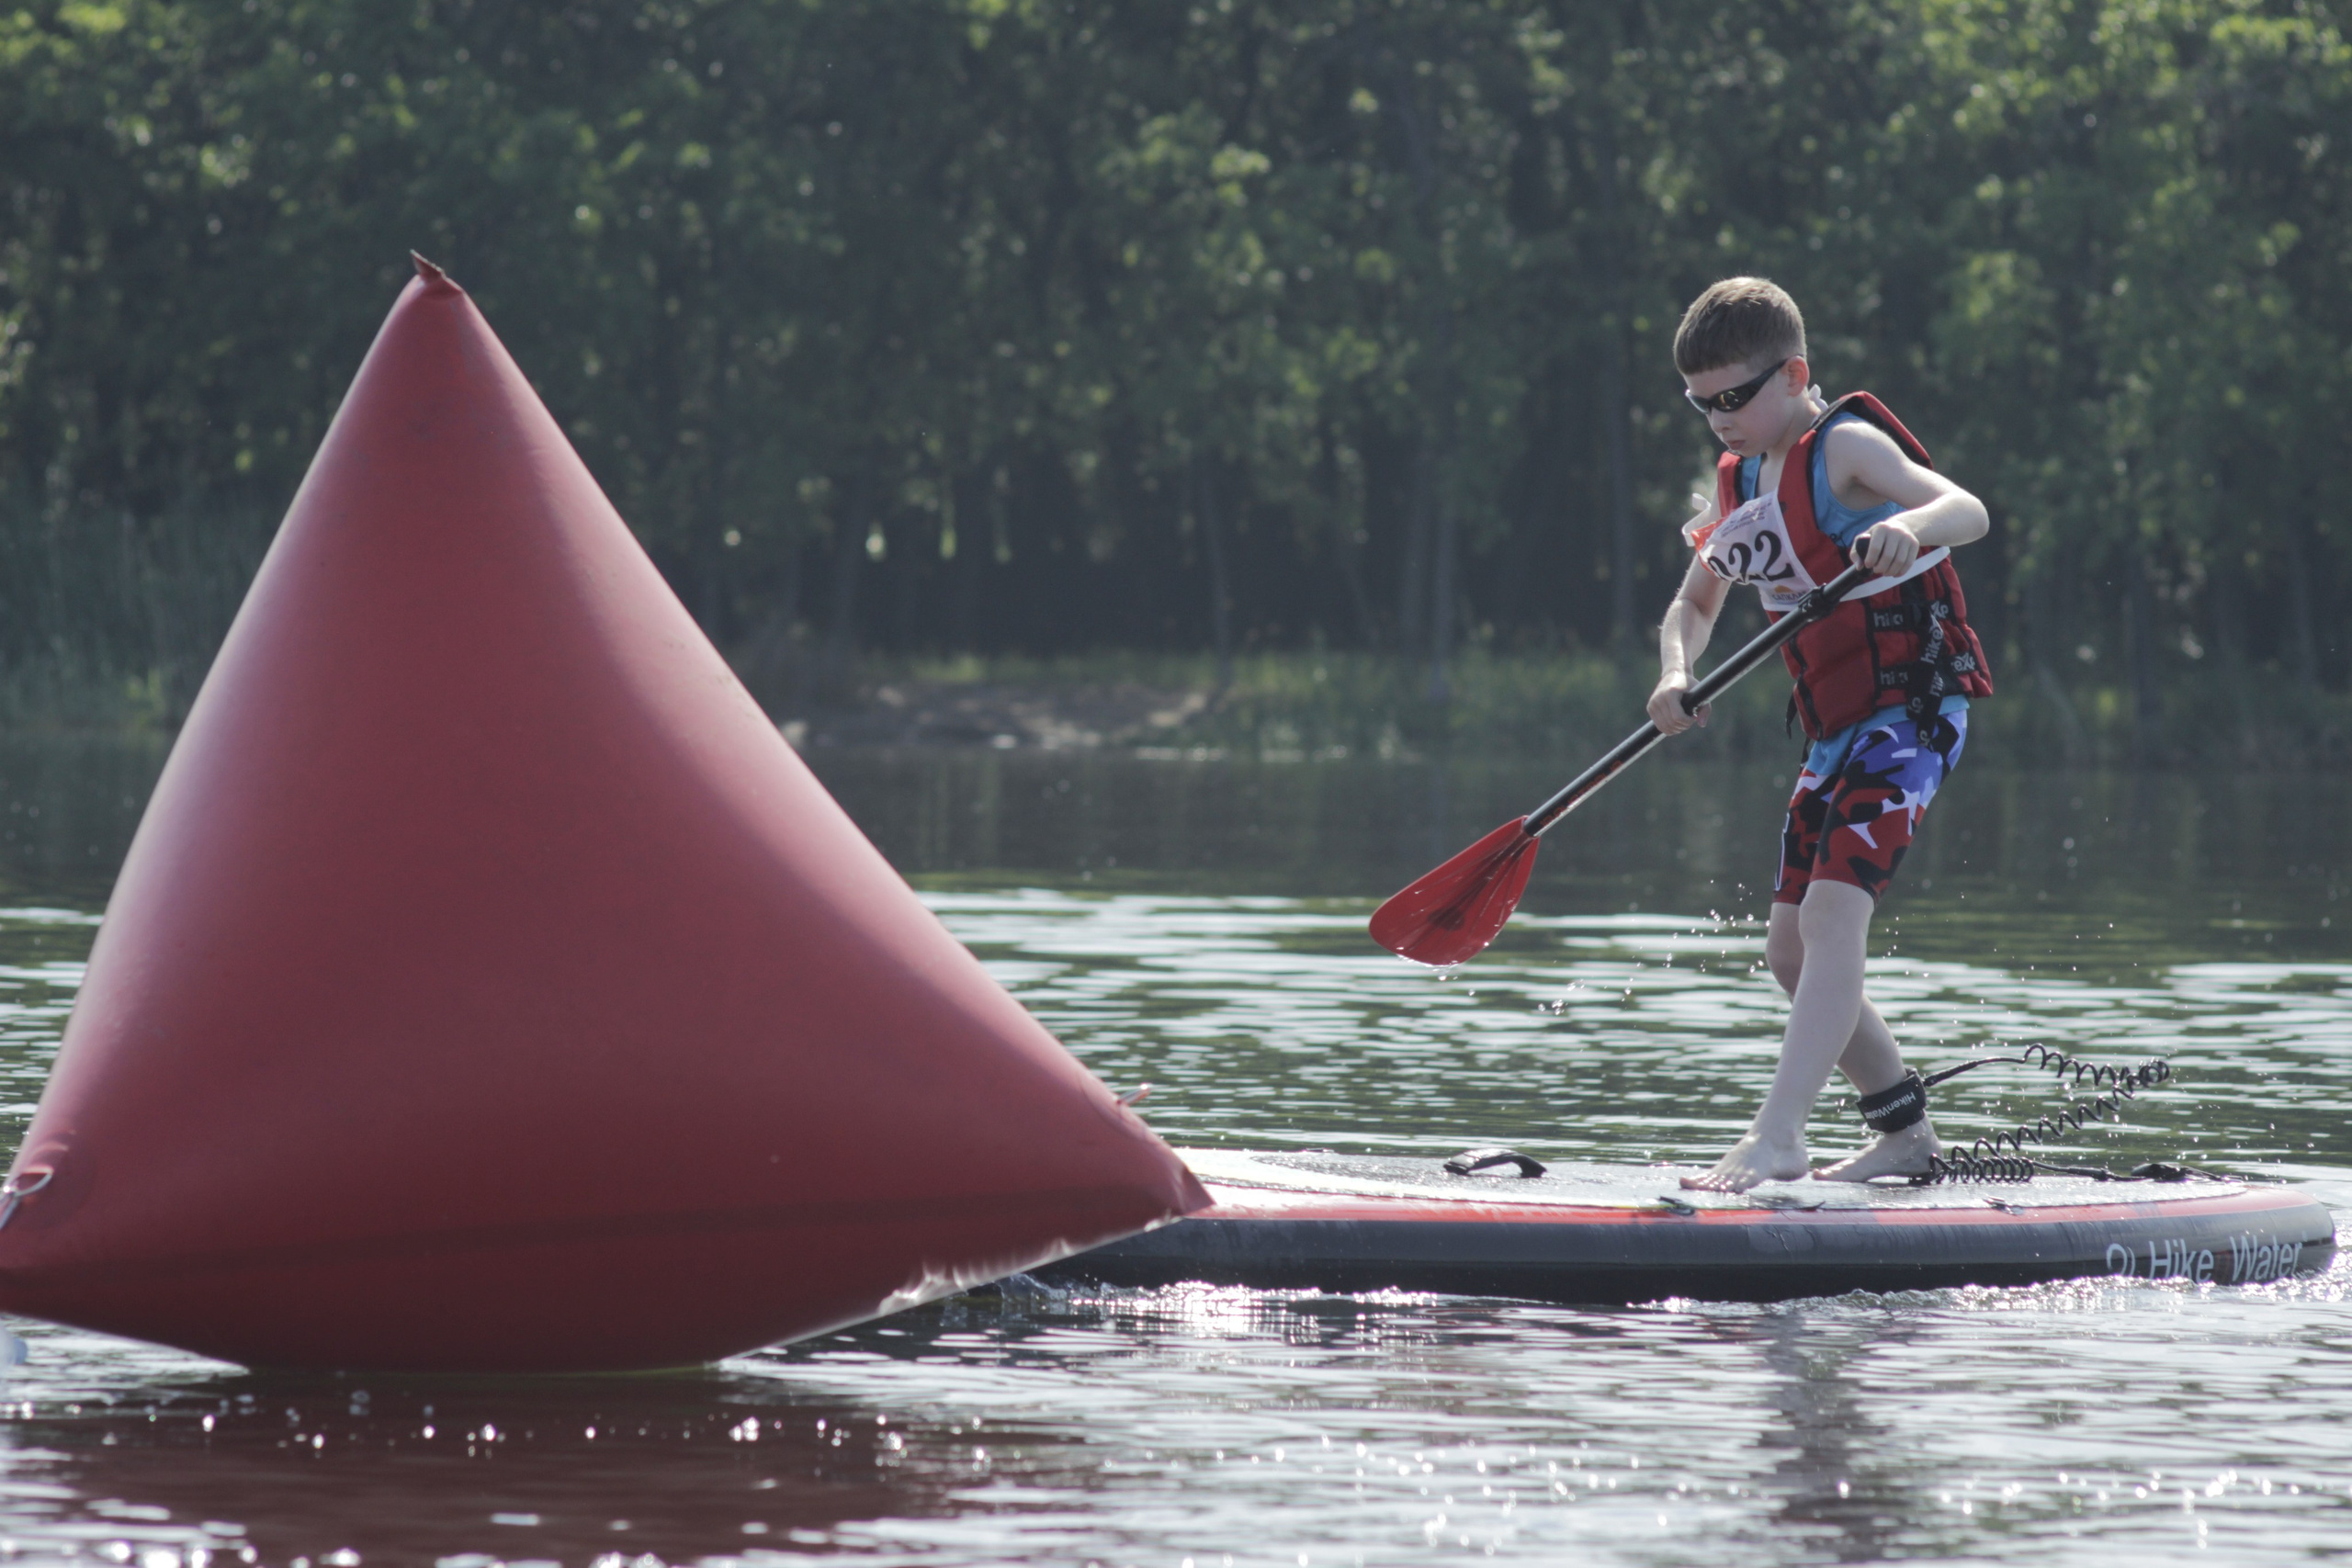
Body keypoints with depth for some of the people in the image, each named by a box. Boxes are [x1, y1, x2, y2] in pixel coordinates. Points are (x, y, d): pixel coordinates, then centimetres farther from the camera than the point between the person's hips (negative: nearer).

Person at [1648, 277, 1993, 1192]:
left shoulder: (1843, 448, -13)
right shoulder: (1741, 480, 11)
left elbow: (1968, 509, -28)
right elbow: (1694, 606, 20)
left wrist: (1909, 527, -51)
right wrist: (1676, 675, -2)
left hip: (1913, 712, -9)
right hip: (1838, 730, 9)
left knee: (1831, 915, -23)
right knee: (1791, 950, 10)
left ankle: (1776, 1142, -32)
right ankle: (1904, 1131, 23)